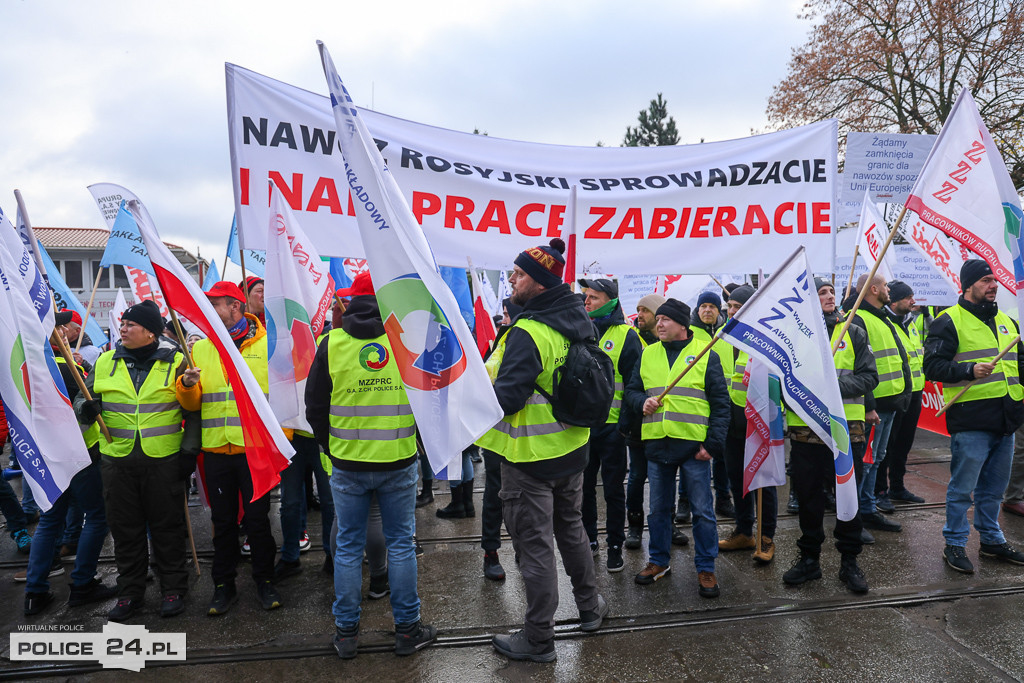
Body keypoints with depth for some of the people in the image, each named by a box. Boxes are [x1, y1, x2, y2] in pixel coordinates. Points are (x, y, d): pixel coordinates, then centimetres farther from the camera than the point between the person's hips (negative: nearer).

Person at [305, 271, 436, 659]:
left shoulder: (331, 343, -4)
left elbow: (315, 407, 3)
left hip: (347, 464, 0)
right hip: (399, 463, 0)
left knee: (348, 547, 11)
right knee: (401, 543, 11)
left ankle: (346, 632, 21)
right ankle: (407, 629, 20)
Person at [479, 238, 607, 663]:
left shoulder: (528, 333, -26)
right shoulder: (579, 322, 1)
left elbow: (506, 397, -29)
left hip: (531, 456, -8)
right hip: (572, 449, 9)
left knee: (534, 544, 5)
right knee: (570, 527, 26)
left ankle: (538, 640, 19)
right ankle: (590, 607, 42)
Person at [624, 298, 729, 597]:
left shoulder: (706, 356, -1)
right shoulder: (647, 355, 9)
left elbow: (720, 403, -2)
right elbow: (631, 390, 16)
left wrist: (713, 443, -9)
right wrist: (642, 402, -8)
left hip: (694, 447, -3)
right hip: (656, 445, 3)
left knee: (702, 510, 4)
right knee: (658, 508, 14)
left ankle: (706, 569, 18)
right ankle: (659, 561, 30)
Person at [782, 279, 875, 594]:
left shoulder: (853, 332, 7)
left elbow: (869, 376, 0)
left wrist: (837, 386, -16)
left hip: (846, 427, 0)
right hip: (804, 429, 0)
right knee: (808, 496, 9)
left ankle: (849, 561, 22)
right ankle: (809, 559, 23)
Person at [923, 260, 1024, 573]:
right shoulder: (949, 320, -5)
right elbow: (933, 366, -12)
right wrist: (969, 370, -24)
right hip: (971, 421, -7)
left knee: (993, 487, 18)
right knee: (962, 488, 0)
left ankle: (992, 539, 32)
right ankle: (955, 544, 13)